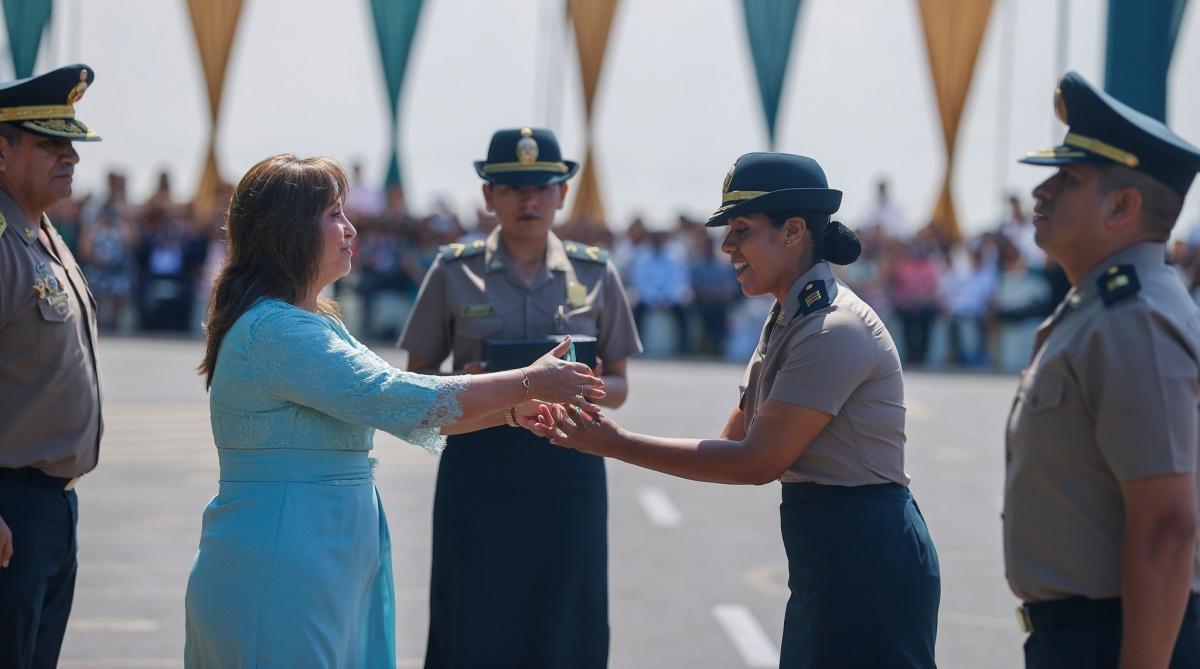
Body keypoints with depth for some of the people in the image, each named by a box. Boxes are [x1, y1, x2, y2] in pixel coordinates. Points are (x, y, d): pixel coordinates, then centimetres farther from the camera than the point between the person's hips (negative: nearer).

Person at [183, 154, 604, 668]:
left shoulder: (311, 322, 17)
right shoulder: (275, 331, -17)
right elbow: (395, 398, -20)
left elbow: (382, 408, 19)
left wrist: (512, 410, 9)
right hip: (280, 576, -10)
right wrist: (527, 382, -11)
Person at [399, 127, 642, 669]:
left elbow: (618, 387, 11)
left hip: (568, 467, 1)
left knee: (562, 625, 2)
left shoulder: (595, 274, 7)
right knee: (476, 624, -2)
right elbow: (417, 379, 7)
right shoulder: (455, 272, 3)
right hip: (479, 464, -1)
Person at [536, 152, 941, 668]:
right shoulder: (786, 323, 13)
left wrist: (619, 445, -16)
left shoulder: (834, 331, -17)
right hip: (824, 561, 9)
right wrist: (592, 436, 1)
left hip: (866, 563, -9)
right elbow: (736, 443, 11)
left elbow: (759, 461, -19)